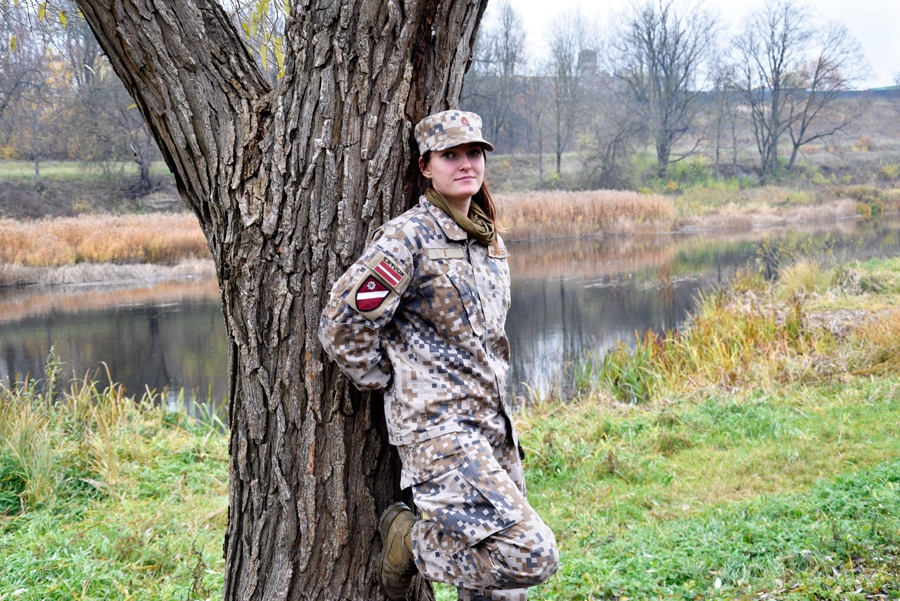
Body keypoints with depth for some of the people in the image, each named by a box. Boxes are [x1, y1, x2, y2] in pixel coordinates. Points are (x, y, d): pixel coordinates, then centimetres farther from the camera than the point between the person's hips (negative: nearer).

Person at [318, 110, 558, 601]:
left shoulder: (492, 244, 14)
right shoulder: (408, 237, -10)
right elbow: (343, 327, -12)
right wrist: (393, 386, -1)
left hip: (491, 427, 8)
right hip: (438, 430, -8)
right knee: (530, 556, -17)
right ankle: (413, 542, 4)